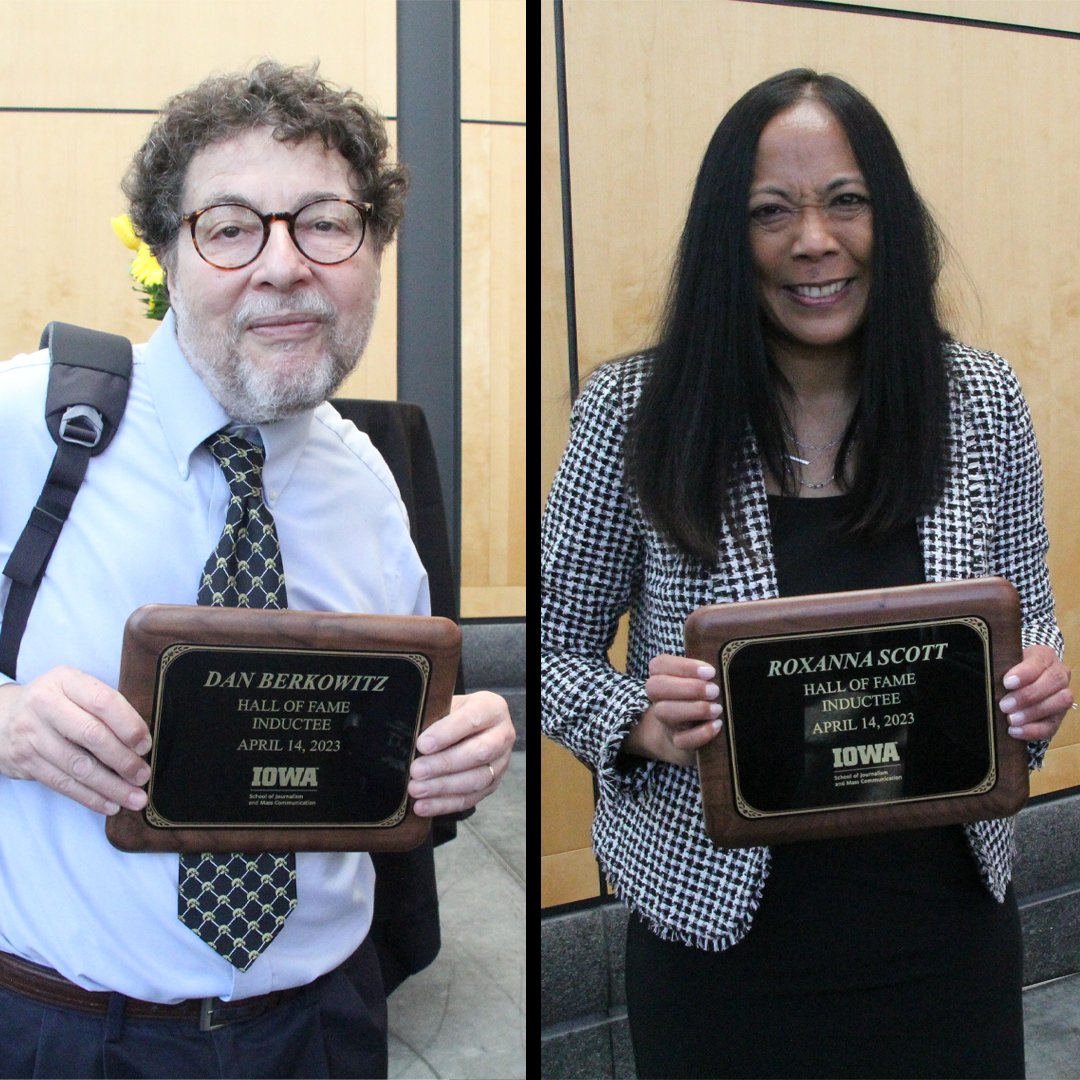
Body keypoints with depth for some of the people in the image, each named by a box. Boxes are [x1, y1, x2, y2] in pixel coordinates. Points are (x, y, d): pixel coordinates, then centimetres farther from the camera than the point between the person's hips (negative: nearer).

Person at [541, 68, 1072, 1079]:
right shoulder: (632, 409, -11)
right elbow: (554, 650, -3)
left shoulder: (983, 399, -4)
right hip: (721, 921, -2)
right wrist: (641, 724, -22)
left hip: (947, 910, 3)